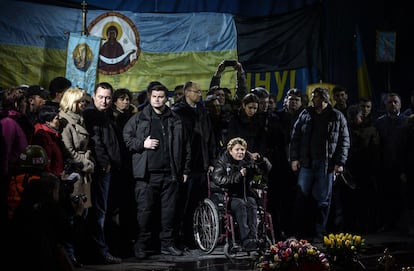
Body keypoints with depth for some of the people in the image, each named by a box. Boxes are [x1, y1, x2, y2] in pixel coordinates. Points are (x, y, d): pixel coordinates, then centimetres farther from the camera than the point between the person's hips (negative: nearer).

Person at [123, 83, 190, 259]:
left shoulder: (175, 120, 13)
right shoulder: (138, 119, 6)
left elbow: (185, 147, 16)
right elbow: (126, 138, 6)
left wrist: (185, 169, 12)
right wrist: (142, 144, -9)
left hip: (170, 173, 3)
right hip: (147, 173, -2)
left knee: (169, 210, 6)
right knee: (145, 209, -3)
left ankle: (167, 243, 16)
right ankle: (142, 245, 6)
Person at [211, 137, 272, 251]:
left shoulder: (249, 161, 10)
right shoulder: (222, 162, 0)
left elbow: (267, 169, 6)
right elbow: (217, 179, -17)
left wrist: (260, 159, -15)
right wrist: (238, 175, -21)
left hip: (246, 193, 3)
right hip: (227, 196, -3)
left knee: (251, 203, -30)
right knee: (240, 204, -34)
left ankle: (253, 238, -40)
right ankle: (246, 241, -42)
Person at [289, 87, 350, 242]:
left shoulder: (337, 117, 4)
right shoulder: (305, 114, 10)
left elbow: (344, 141, 2)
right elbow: (295, 136, 10)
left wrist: (340, 162, -5)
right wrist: (294, 158, 1)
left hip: (326, 164, -2)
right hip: (306, 162, 2)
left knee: (323, 199, 2)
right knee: (302, 197, 0)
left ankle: (319, 233, 8)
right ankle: (298, 231, 6)